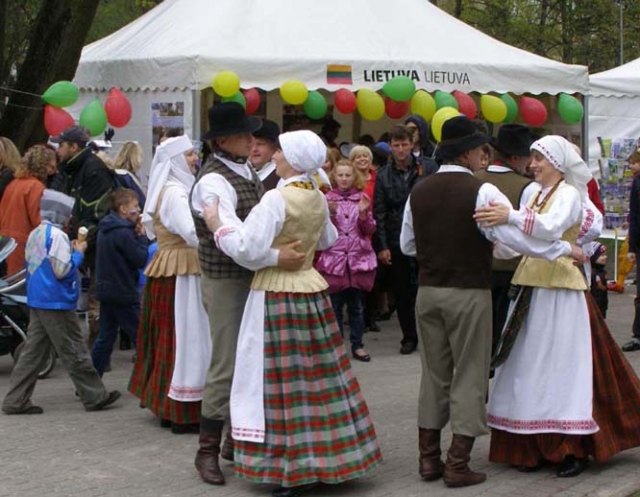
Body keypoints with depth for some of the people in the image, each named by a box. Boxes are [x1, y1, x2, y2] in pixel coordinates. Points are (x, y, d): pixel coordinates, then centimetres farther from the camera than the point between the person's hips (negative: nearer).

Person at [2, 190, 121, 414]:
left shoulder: (35, 234, 12)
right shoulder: (57, 235, -16)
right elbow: (63, 271, -19)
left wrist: (70, 251, 13)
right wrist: (78, 253, -6)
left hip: (36, 301, 9)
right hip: (56, 303, -9)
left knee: (33, 351, 9)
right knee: (74, 353, 0)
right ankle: (95, 396, 8)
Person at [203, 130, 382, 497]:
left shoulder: (277, 199, -15)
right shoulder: (318, 199, 7)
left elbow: (250, 249, -19)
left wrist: (219, 226, -7)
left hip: (277, 295, -7)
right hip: (312, 290, 7)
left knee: (285, 381, -3)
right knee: (320, 377, 11)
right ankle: (330, 457, 19)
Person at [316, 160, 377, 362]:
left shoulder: (362, 198, 6)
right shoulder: (327, 199, 2)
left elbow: (369, 230, 6)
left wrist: (364, 214, -12)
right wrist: (329, 213, -16)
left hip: (359, 258, 1)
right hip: (333, 258, -1)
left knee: (357, 305, 7)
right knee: (335, 305, 1)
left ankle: (357, 345, 16)